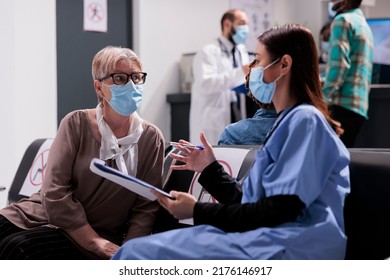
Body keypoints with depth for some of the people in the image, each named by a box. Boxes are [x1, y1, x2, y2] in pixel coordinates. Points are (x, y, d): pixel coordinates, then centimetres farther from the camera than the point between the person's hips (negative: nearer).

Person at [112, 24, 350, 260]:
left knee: (139, 253, -19)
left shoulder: (305, 119, -6)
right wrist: (210, 169, 21)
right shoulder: (290, 121, 23)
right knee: (143, 249, -6)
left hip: (290, 247, -9)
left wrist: (198, 211, -9)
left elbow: (280, 211, -14)